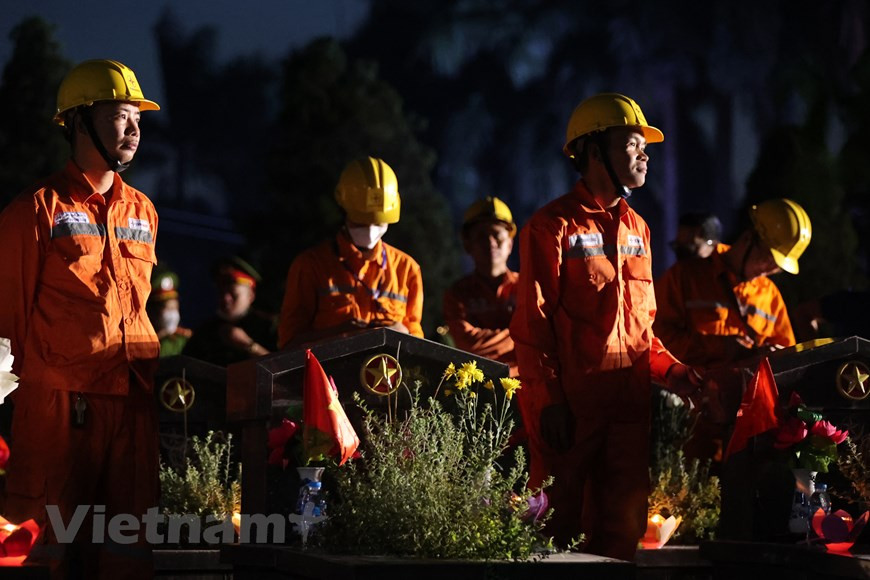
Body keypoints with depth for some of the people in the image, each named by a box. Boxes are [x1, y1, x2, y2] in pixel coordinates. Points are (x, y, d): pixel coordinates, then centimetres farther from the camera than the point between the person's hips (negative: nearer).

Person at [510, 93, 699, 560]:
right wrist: (549, 400, -15)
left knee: (623, 527, 8)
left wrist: (672, 372, 6)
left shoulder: (636, 228, 17)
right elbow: (533, 323, -9)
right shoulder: (554, 225, -5)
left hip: (628, 403, 7)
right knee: (560, 528, -3)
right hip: (570, 404, -7)